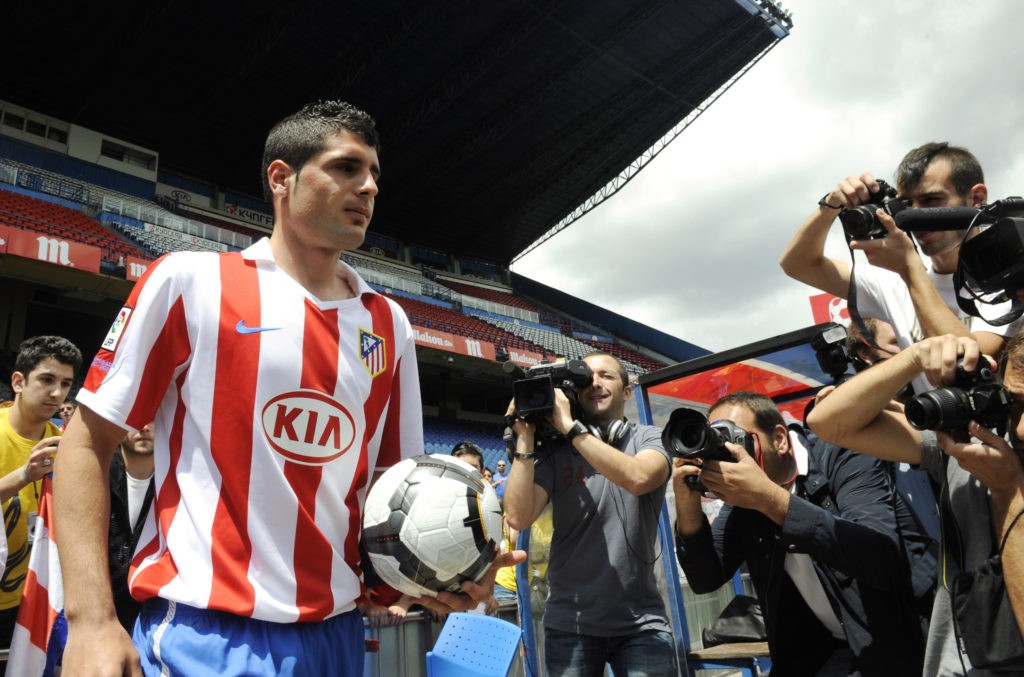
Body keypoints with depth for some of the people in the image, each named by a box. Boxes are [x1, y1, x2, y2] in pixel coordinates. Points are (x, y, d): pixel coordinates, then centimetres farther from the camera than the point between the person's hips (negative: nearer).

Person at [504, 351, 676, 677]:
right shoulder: (554, 451, 0)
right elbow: (518, 517, -12)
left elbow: (638, 478, -23)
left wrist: (570, 427, -19)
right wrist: (525, 438, -12)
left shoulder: (650, 439, 0)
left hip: (641, 622, 0)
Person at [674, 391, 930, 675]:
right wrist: (688, 508, -22)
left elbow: (883, 557, -33)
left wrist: (770, 498, -38)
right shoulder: (743, 493, -3)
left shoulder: (844, 459, -18)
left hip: (895, 637, -5)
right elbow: (706, 579, -5)